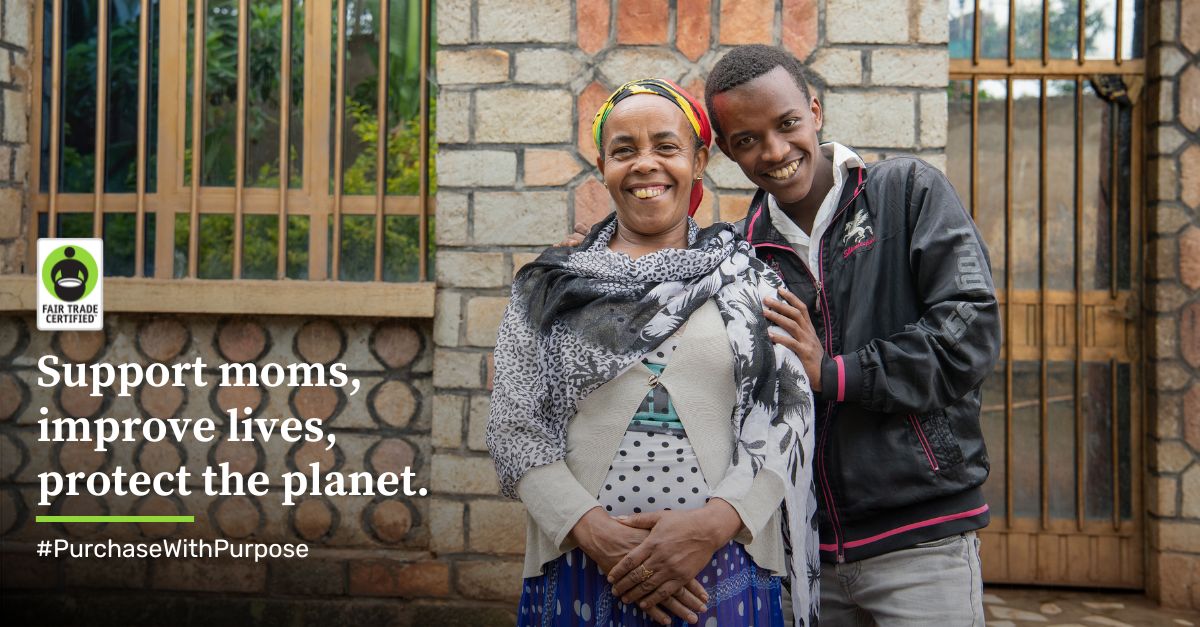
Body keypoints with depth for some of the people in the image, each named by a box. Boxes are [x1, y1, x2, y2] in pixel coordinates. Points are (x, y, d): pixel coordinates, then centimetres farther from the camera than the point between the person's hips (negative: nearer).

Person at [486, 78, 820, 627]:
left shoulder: (750, 283, 6)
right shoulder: (549, 289, 6)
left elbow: (785, 418, -2)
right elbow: (514, 428, 0)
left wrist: (713, 524, -16)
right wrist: (592, 530, -14)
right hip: (579, 571, 0)